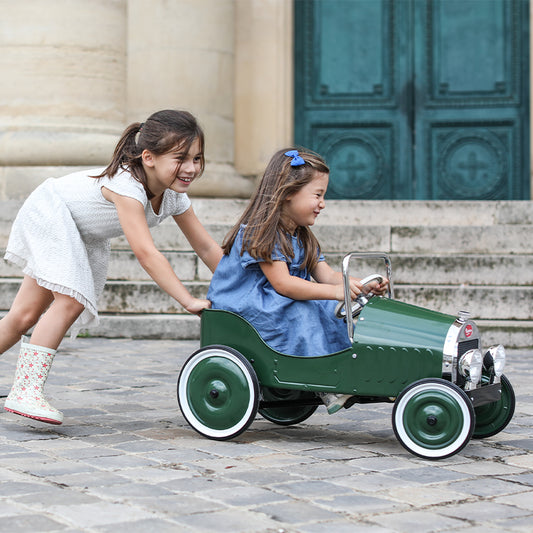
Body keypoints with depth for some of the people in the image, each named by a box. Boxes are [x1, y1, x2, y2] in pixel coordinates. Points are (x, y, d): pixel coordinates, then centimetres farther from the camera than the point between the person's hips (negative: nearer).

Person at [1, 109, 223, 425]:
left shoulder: (174, 197, -14)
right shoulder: (126, 185, -37)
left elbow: (206, 247, -6)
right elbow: (146, 253, -43)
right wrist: (188, 301, -45)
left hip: (84, 236, 8)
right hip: (50, 213, -7)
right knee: (71, 302, -23)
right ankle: (26, 392, -19)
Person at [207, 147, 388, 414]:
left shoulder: (302, 237, 13)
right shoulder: (260, 232, -18)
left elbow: (327, 275, 3)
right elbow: (283, 284, -26)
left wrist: (365, 284, -15)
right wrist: (335, 291, -33)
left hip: (276, 307, 9)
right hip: (239, 309, -9)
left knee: (331, 310, -12)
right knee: (300, 314, -31)